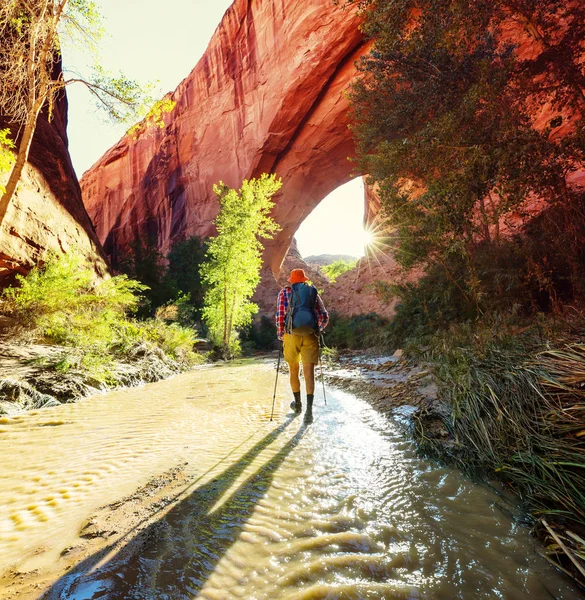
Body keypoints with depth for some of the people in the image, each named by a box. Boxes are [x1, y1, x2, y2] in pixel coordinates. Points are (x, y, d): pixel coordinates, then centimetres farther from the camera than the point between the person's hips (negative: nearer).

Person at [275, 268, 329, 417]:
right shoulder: (313, 293, 13)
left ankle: (298, 403, 31)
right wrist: (318, 329, 26)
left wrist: (280, 335, 9)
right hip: (310, 336, 1)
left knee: (293, 370, 17)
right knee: (309, 371, 1)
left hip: (292, 335, 0)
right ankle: (309, 407, -10)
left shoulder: (285, 292, 8)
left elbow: (280, 315, -3)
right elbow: (324, 316, 9)